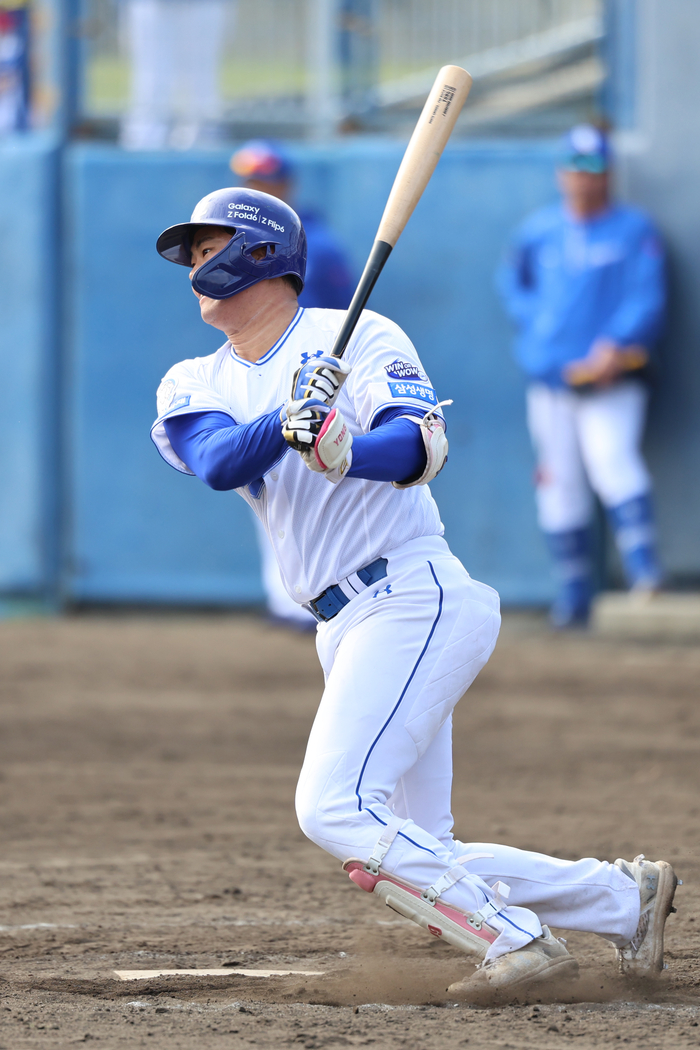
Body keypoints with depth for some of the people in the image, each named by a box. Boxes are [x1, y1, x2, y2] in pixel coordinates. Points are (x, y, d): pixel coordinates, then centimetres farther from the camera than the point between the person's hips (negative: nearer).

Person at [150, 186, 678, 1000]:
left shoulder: (358, 337, -3)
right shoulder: (196, 387, 12)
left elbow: (422, 443, -21)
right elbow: (218, 462, -11)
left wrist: (345, 453, -42)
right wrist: (287, 425, -32)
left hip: (415, 599, -8)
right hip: (348, 628, 8)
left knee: (334, 809, -22)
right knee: (420, 864, 8)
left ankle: (517, 941, -16)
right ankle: (625, 897, 21)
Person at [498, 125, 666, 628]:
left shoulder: (634, 231, 2)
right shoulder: (538, 231, 12)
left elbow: (648, 302, -5)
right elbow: (513, 281, 24)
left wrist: (616, 345, -21)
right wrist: (537, 323, 5)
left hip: (614, 381, -4)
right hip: (550, 379, 4)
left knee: (613, 460, -25)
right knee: (560, 485, 2)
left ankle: (644, 565, -30)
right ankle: (574, 590, 11)